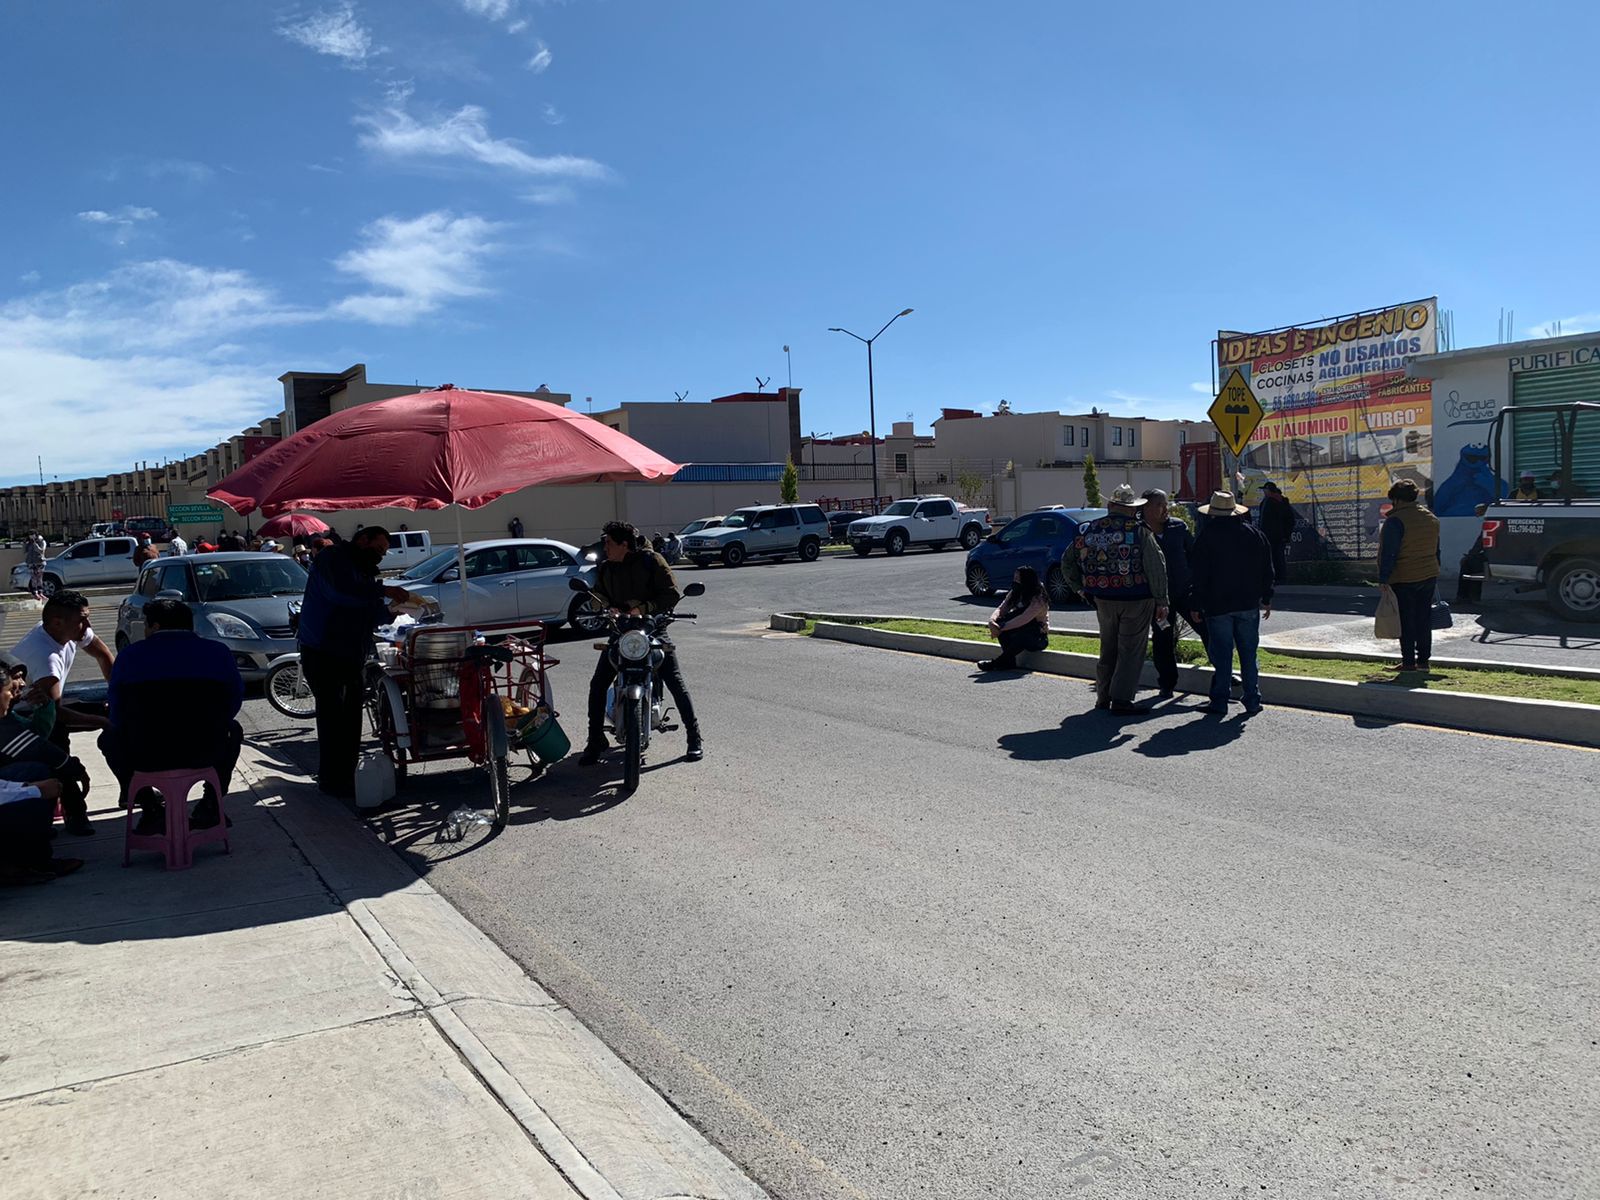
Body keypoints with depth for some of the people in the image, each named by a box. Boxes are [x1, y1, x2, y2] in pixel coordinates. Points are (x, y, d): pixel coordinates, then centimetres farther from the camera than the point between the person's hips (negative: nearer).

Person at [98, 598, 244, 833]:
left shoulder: (129, 655, 3)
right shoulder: (219, 652, 5)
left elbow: (118, 717, 6)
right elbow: (234, 703, 10)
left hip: (147, 758, 0)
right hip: (206, 753, 1)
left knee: (110, 737, 33)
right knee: (233, 730, 35)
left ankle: (151, 811, 22)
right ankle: (210, 808, 24)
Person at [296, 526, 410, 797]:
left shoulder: (365, 571, 20)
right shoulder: (332, 558, -7)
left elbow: (371, 616, 15)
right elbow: (340, 591, -27)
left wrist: (391, 608, -5)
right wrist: (383, 591, -28)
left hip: (352, 656, 8)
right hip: (323, 654, -8)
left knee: (351, 718, 7)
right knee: (332, 717, -8)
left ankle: (347, 776, 15)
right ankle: (330, 780, -3)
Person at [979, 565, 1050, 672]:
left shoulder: (1038, 599, -20)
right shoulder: (1014, 594, 3)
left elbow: (1023, 619, -31)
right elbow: (1000, 610, -4)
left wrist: (1001, 628, -34)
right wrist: (992, 620, -26)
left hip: (1039, 638, -6)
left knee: (1020, 637, -38)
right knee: (999, 622, -20)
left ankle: (998, 662, -22)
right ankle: (1009, 661, -24)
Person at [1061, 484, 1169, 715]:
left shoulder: (1089, 530, 3)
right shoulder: (1140, 532, -9)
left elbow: (1067, 562, 9)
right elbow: (1157, 568, -12)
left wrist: (1081, 588, 15)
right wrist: (1161, 601, -7)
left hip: (1103, 600, 4)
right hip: (1135, 600, -4)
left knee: (1108, 648, 17)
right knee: (1130, 650, 3)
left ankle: (1103, 697, 23)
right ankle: (1121, 699, 0)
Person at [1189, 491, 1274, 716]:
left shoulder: (1207, 537, -8)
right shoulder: (1255, 534, 6)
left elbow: (1199, 575, -8)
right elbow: (1267, 570, 11)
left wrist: (1196, 605, -2)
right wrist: (1266, 599, 18)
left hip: (1218, 606, -4)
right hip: (1249, 605, 4)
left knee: (1221, 655, 1)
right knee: (1249, 654, 9)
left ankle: (1220, 701, 4)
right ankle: (1252, 701, 12)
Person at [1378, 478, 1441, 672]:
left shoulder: (1395, 521, -15)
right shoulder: (1432, 519, 12)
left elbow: (1389, 553, -18)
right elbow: (1436, 550, 20)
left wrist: (1383, 578, -16)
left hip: (1403, 579, -7)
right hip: (1428, 576, 7)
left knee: (1406, 621, -1)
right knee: (1424, 619, 12)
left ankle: (1408, 662, 2)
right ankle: (1423, 660, 16)